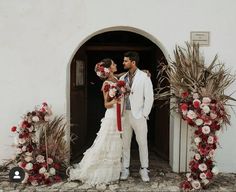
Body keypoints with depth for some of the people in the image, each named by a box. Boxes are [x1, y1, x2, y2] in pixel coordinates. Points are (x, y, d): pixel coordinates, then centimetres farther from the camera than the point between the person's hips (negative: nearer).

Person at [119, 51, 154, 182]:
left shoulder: (144, 77, -4)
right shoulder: (122, 78, 10)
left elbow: (149, 97, -6)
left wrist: (144, 114, -9)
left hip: (138, 115, -4)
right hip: (125, 115, 4)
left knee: (142, 143, 4)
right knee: (125, 143, 9)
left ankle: (144, 169, 16)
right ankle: (125, 168, 20)